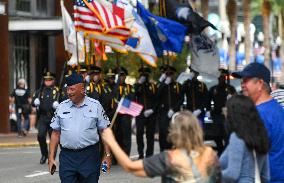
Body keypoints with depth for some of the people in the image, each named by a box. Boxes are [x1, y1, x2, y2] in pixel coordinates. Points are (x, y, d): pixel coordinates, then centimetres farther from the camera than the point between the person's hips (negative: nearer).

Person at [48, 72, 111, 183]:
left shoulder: (95, 106, 2)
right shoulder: (62, 107, 7)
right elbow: (55, 133, 9)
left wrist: (107, 155, -2)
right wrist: (51, 157, 4)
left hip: (89, 157, -1)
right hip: (67, 156, 1)